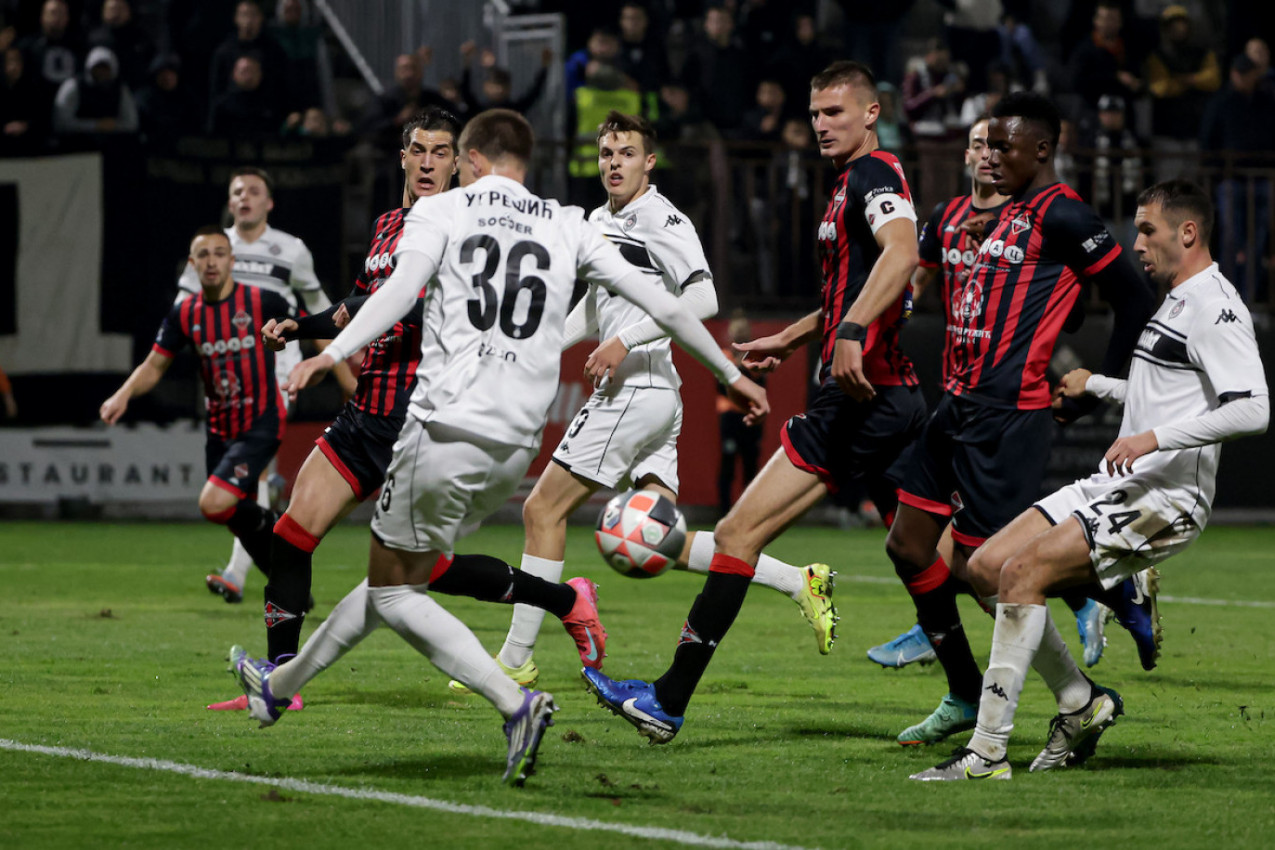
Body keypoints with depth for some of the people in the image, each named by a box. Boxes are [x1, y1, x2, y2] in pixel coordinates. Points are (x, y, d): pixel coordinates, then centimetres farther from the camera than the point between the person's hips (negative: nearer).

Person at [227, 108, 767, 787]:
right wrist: (732, 374, 22)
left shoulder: (441, 210, 4)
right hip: (517, 446, 5)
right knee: (399, 573, 20)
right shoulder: (567, 228, 13)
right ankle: (282, 684, 32)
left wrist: (331, 354, -25)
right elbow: (661, 306, 13)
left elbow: (401, 288, -15)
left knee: (393, 592, 5)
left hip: (447, 431, -5)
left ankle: (515, 704, -14)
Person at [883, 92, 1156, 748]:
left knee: (977, 567, -8)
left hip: (1005, 415, -10)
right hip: (961, 403, 10)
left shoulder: (1061, 215, -11)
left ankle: (1116, 590, 10)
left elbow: (1134, 300, -11)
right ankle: (965, 699, 17)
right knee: (908, 546, 7)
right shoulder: (1010, 215, 17)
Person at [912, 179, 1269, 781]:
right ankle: (1081, 703, 13)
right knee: (987, 566, 3)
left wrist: (1155, 437, -28)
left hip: (1165, 501, -10)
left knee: (1023, 572, -22)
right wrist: (1095, 386, 38)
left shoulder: (1215, 308, -12)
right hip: (1117, 485, 10)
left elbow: (1253, 409, -25)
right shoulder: (1177, 303, 20)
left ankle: (988, 753, -20)